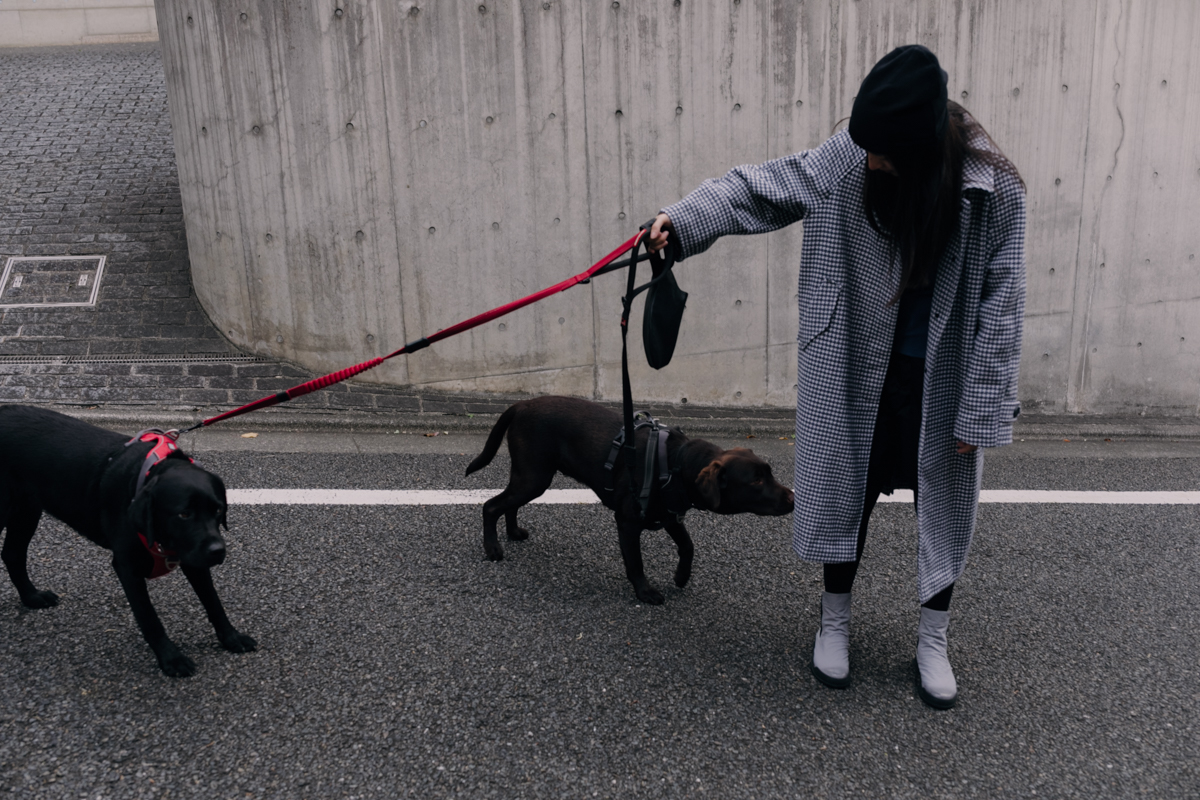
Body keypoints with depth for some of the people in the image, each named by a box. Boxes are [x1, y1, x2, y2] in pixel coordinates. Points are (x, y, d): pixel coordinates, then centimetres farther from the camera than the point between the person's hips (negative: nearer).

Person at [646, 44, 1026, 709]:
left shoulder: (993, 189, -17)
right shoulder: (849, 159, -12)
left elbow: (999, 306, -13)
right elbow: (763, 188, -3)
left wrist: (981, 412, -12)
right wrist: (685, 220, -17)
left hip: (942, 381, -1)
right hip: (858, 374, 2)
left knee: (943, 503, 11)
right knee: (847, 490, 13)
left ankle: (932, 641, 33)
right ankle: (834, 621, 35)